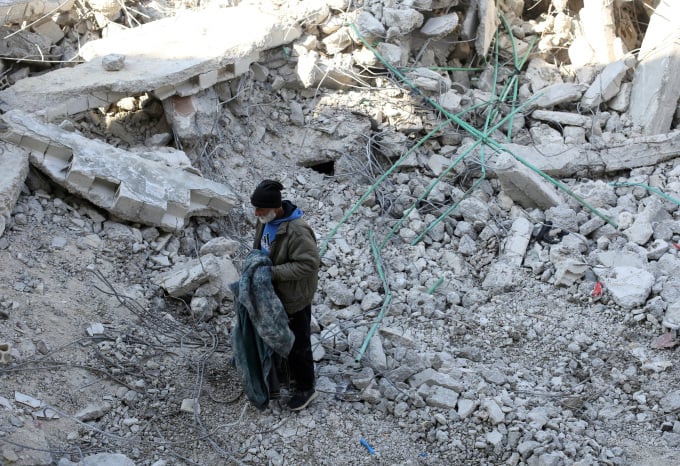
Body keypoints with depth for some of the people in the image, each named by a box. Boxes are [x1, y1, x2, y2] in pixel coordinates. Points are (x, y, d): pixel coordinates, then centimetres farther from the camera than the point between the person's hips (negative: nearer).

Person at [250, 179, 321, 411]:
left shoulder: (297, 231, -33)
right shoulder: (266, 220, -5)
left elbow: (309, 263, -31)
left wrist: (274, 272, -31)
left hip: (294, 298, -8)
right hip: (274, 292, 9)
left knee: (298, 343, 8)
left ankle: (305, 388, 27)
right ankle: (287, 370, 50)